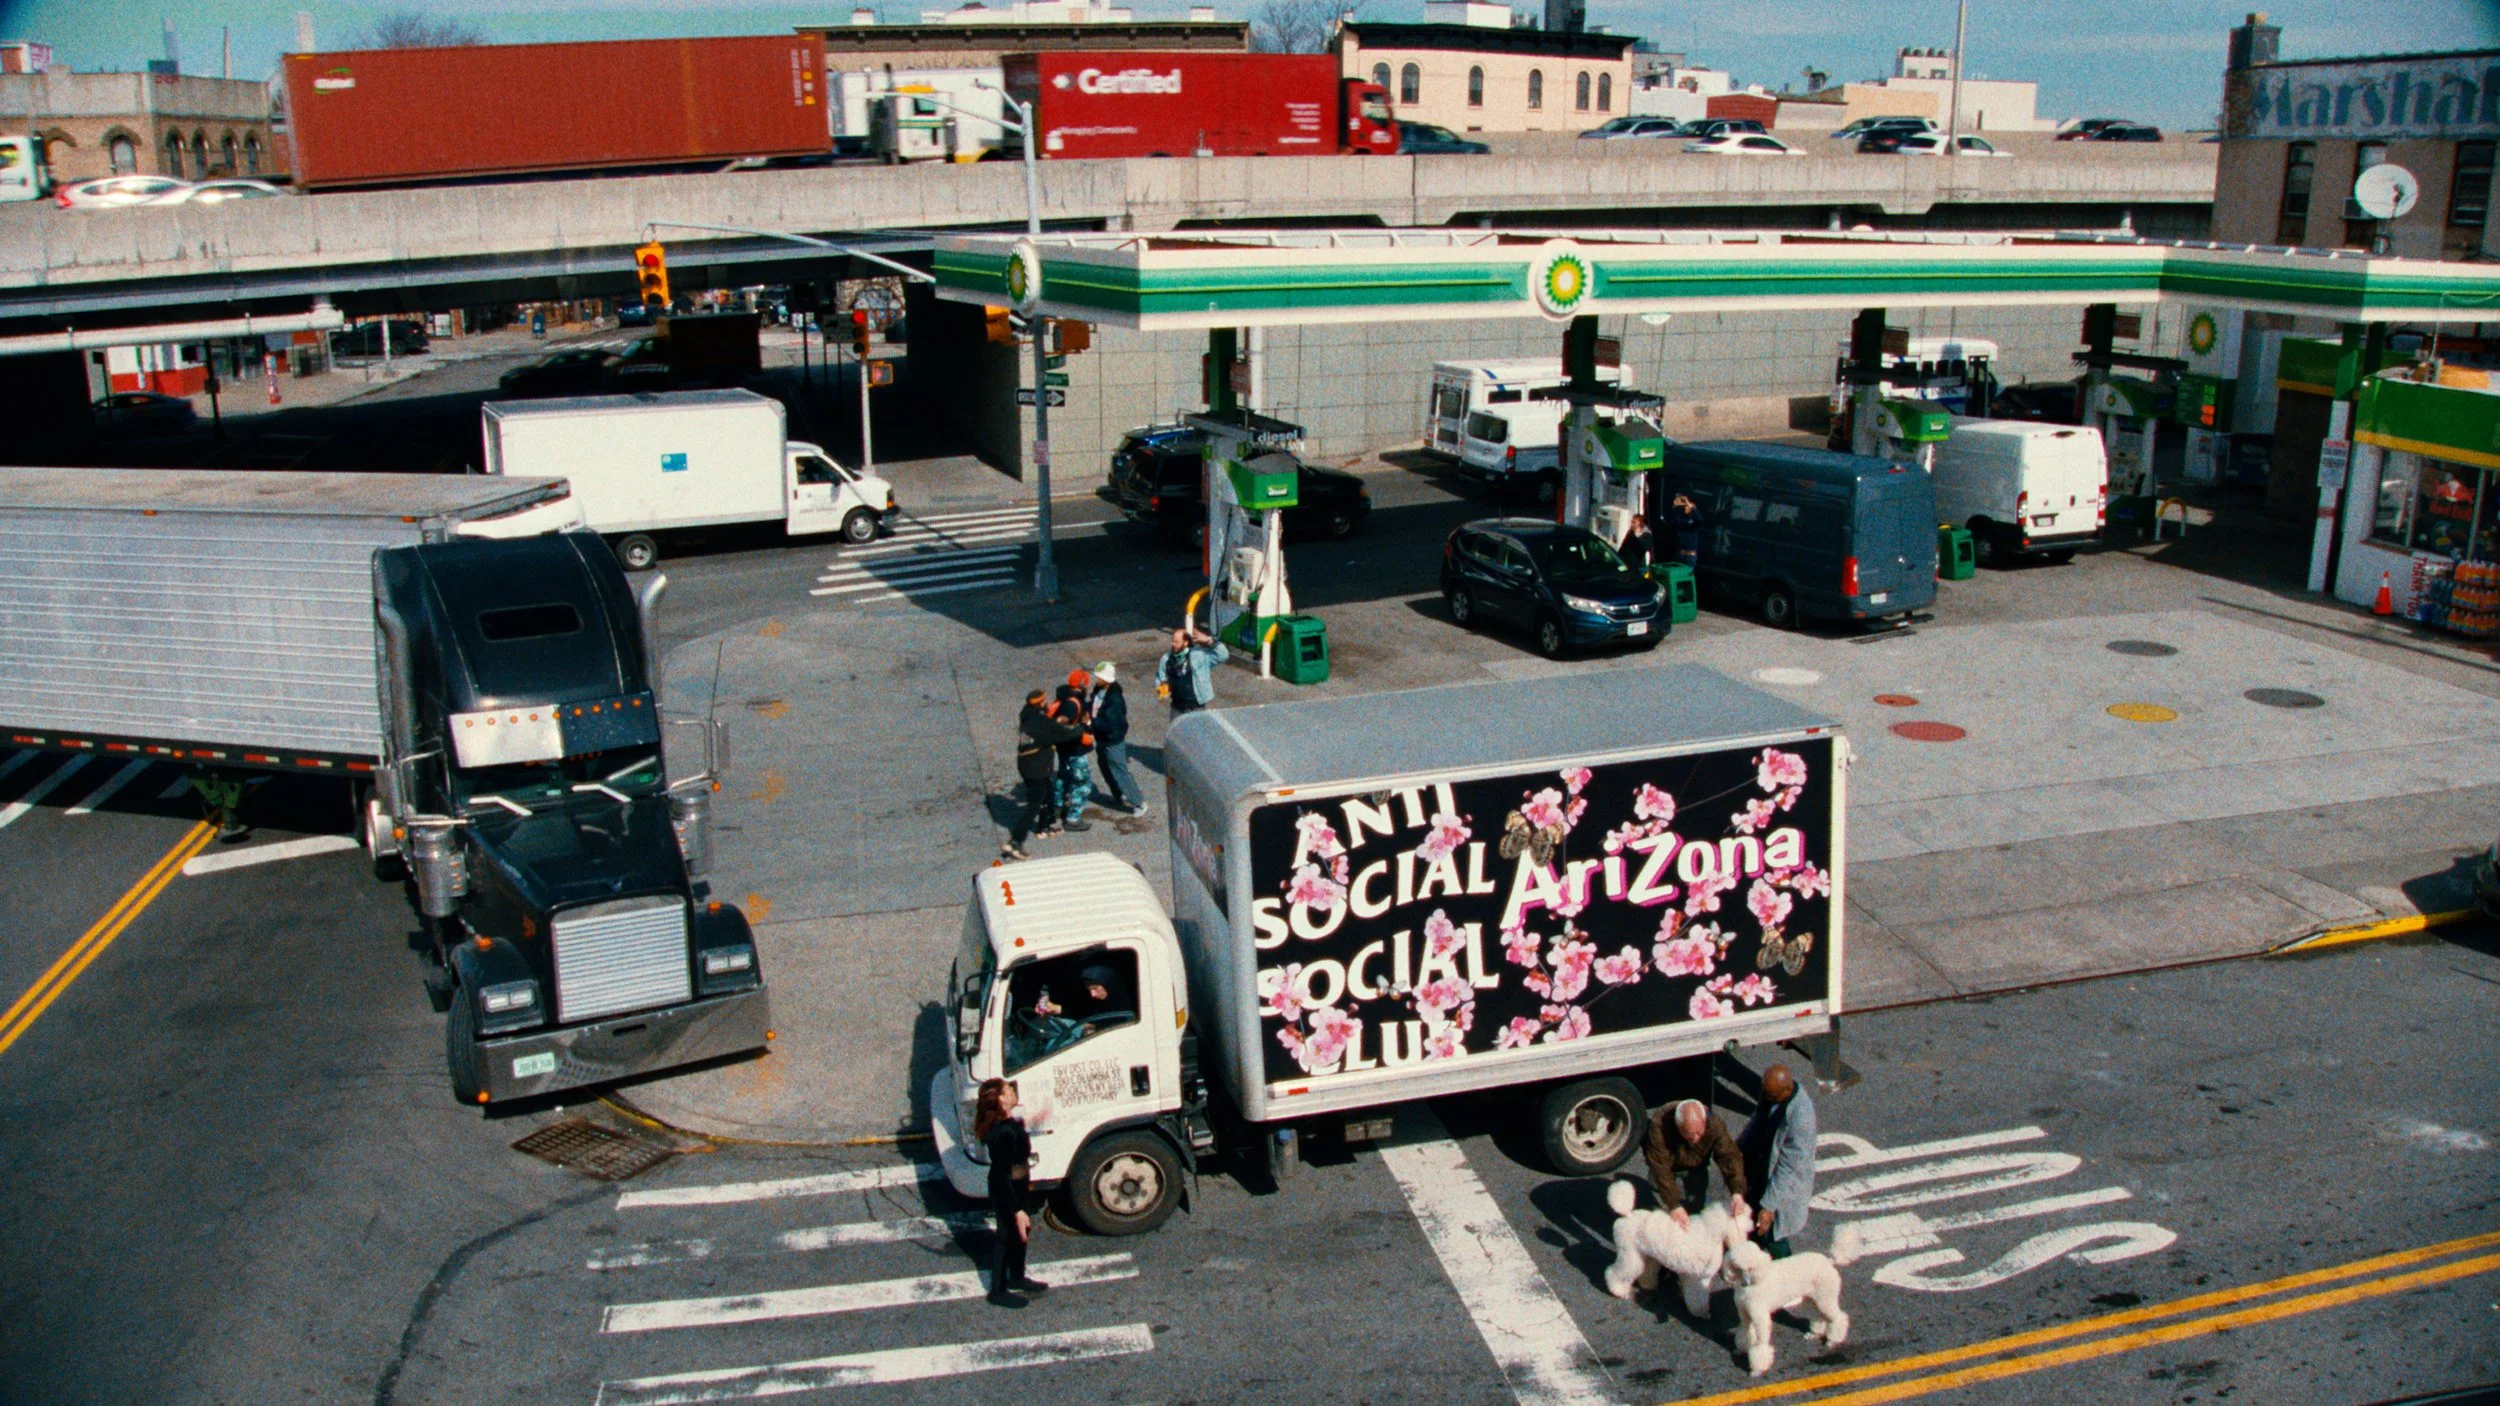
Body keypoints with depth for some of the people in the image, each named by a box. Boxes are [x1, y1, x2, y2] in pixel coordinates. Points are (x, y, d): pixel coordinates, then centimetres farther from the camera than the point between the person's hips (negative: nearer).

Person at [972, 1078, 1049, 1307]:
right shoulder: (1002, 1133, -34)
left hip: (1019, 1186, 9)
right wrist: (1017, 1210, -25)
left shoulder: (1009, 1122, -7)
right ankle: (998, 1291, 32)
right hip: (1007, 1192, -9)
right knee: (1008, 1238, 12)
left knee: (1021, 1232, 26)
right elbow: (1002, 1176, -29)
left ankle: (1017, 1278, 48)